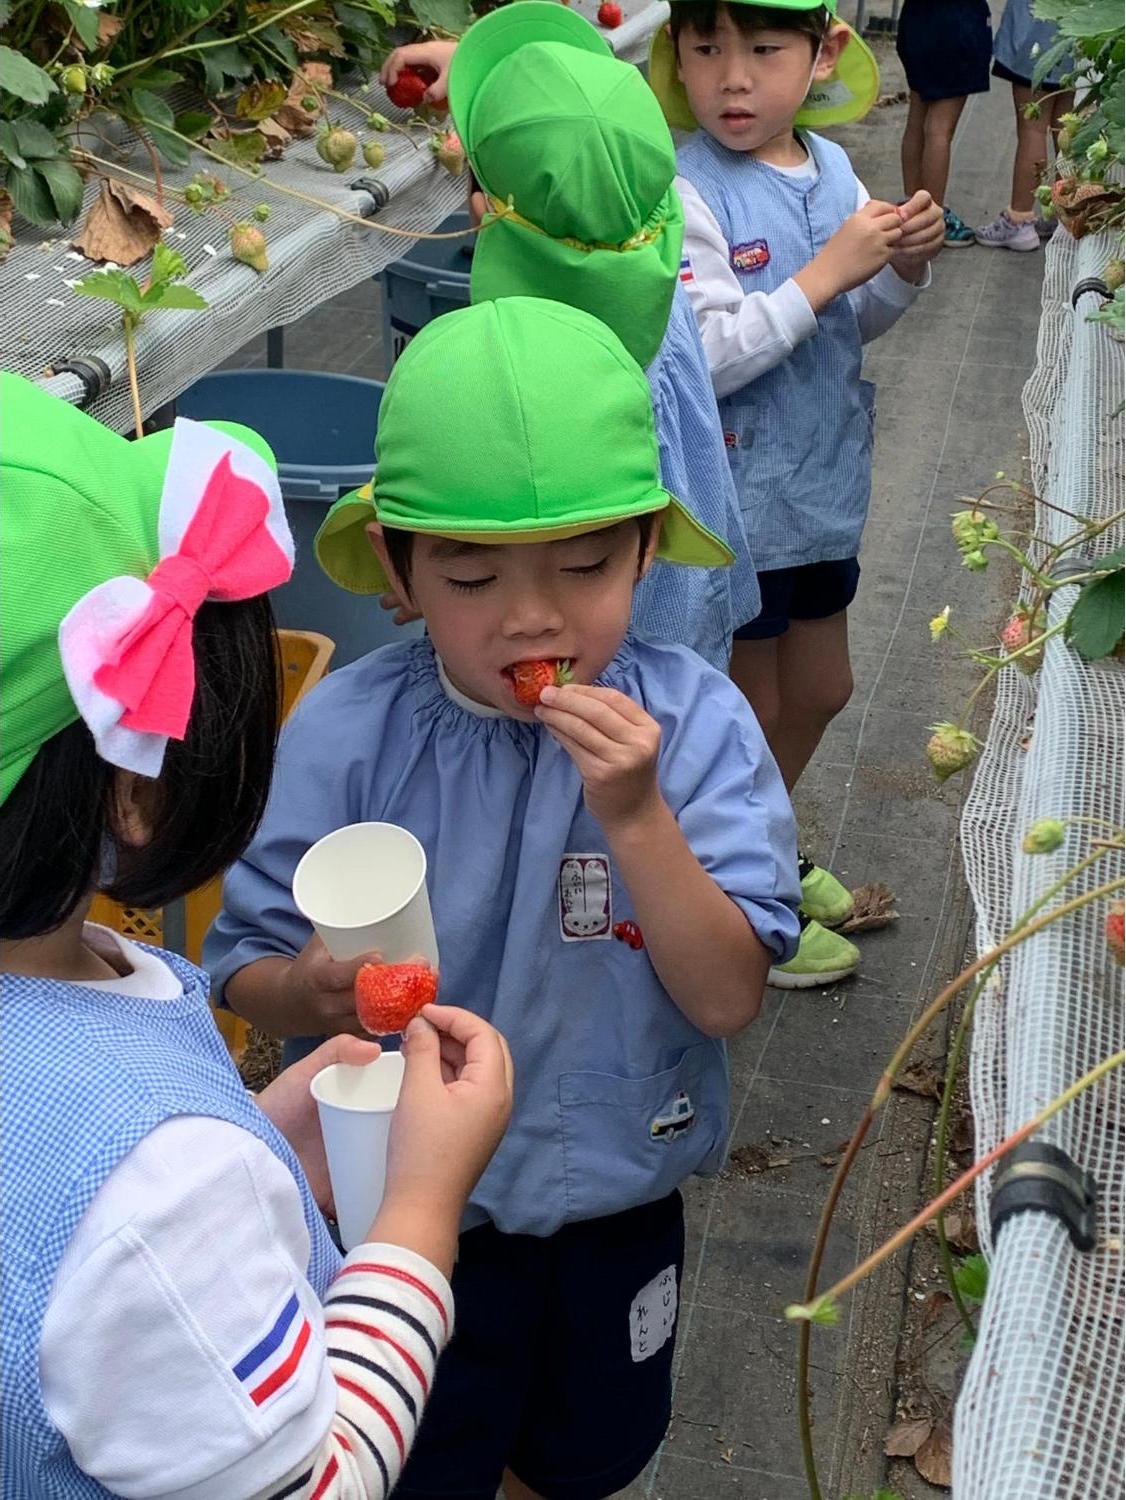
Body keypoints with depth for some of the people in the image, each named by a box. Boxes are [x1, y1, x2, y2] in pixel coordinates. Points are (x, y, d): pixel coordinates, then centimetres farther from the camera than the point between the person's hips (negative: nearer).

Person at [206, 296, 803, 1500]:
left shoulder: (693, 723, -19)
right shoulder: (345, 734, -20)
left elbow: (727, 998, -20)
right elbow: (244, 964, -11)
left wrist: (635, 815, -34)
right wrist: (310, 990, -33)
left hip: (619, 1193, 2)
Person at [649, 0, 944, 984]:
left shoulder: (832, 168, 1)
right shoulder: (685, 194, -21)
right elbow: (702, 360, -27)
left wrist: (903, 270, -7)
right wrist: (827, 271, -28)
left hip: (821, 485, 8)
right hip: (732, 504, -7)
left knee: (819, 693, 23)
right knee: (752, 714, 8)